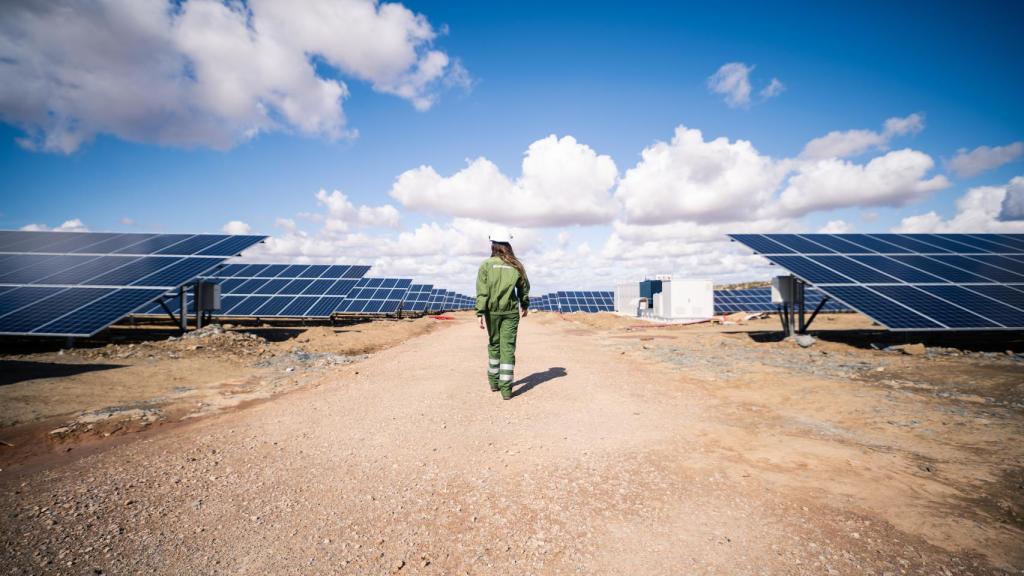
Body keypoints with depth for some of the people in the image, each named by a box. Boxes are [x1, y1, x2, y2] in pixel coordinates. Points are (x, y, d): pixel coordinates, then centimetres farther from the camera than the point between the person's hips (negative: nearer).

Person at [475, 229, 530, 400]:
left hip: (492, 311, 0)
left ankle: (494, 382, 29)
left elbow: (482, 292, -11)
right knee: (508, 348, 1)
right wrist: (525, 305, 29)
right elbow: (524, 288, 13)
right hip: (511, 312, 0)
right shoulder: (516, 266, 2)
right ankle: (506, 389, 0)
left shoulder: (486, 265, -4)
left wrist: (481, 314, -11)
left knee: (494, 345, 17)